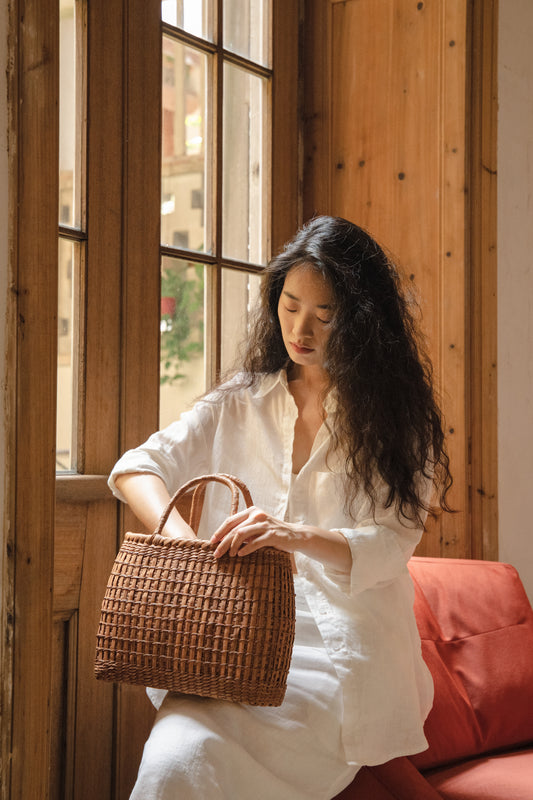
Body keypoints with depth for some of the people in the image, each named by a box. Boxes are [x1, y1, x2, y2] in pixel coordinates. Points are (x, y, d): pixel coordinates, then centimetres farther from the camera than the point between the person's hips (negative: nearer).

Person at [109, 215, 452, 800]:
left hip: (339, 647, -3)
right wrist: (180, 536, -13)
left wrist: (299, 537, -26)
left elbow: (391, 543, -5)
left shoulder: (395, 415, 6)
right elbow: (136, 468, 8)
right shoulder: (241, 403, 14)